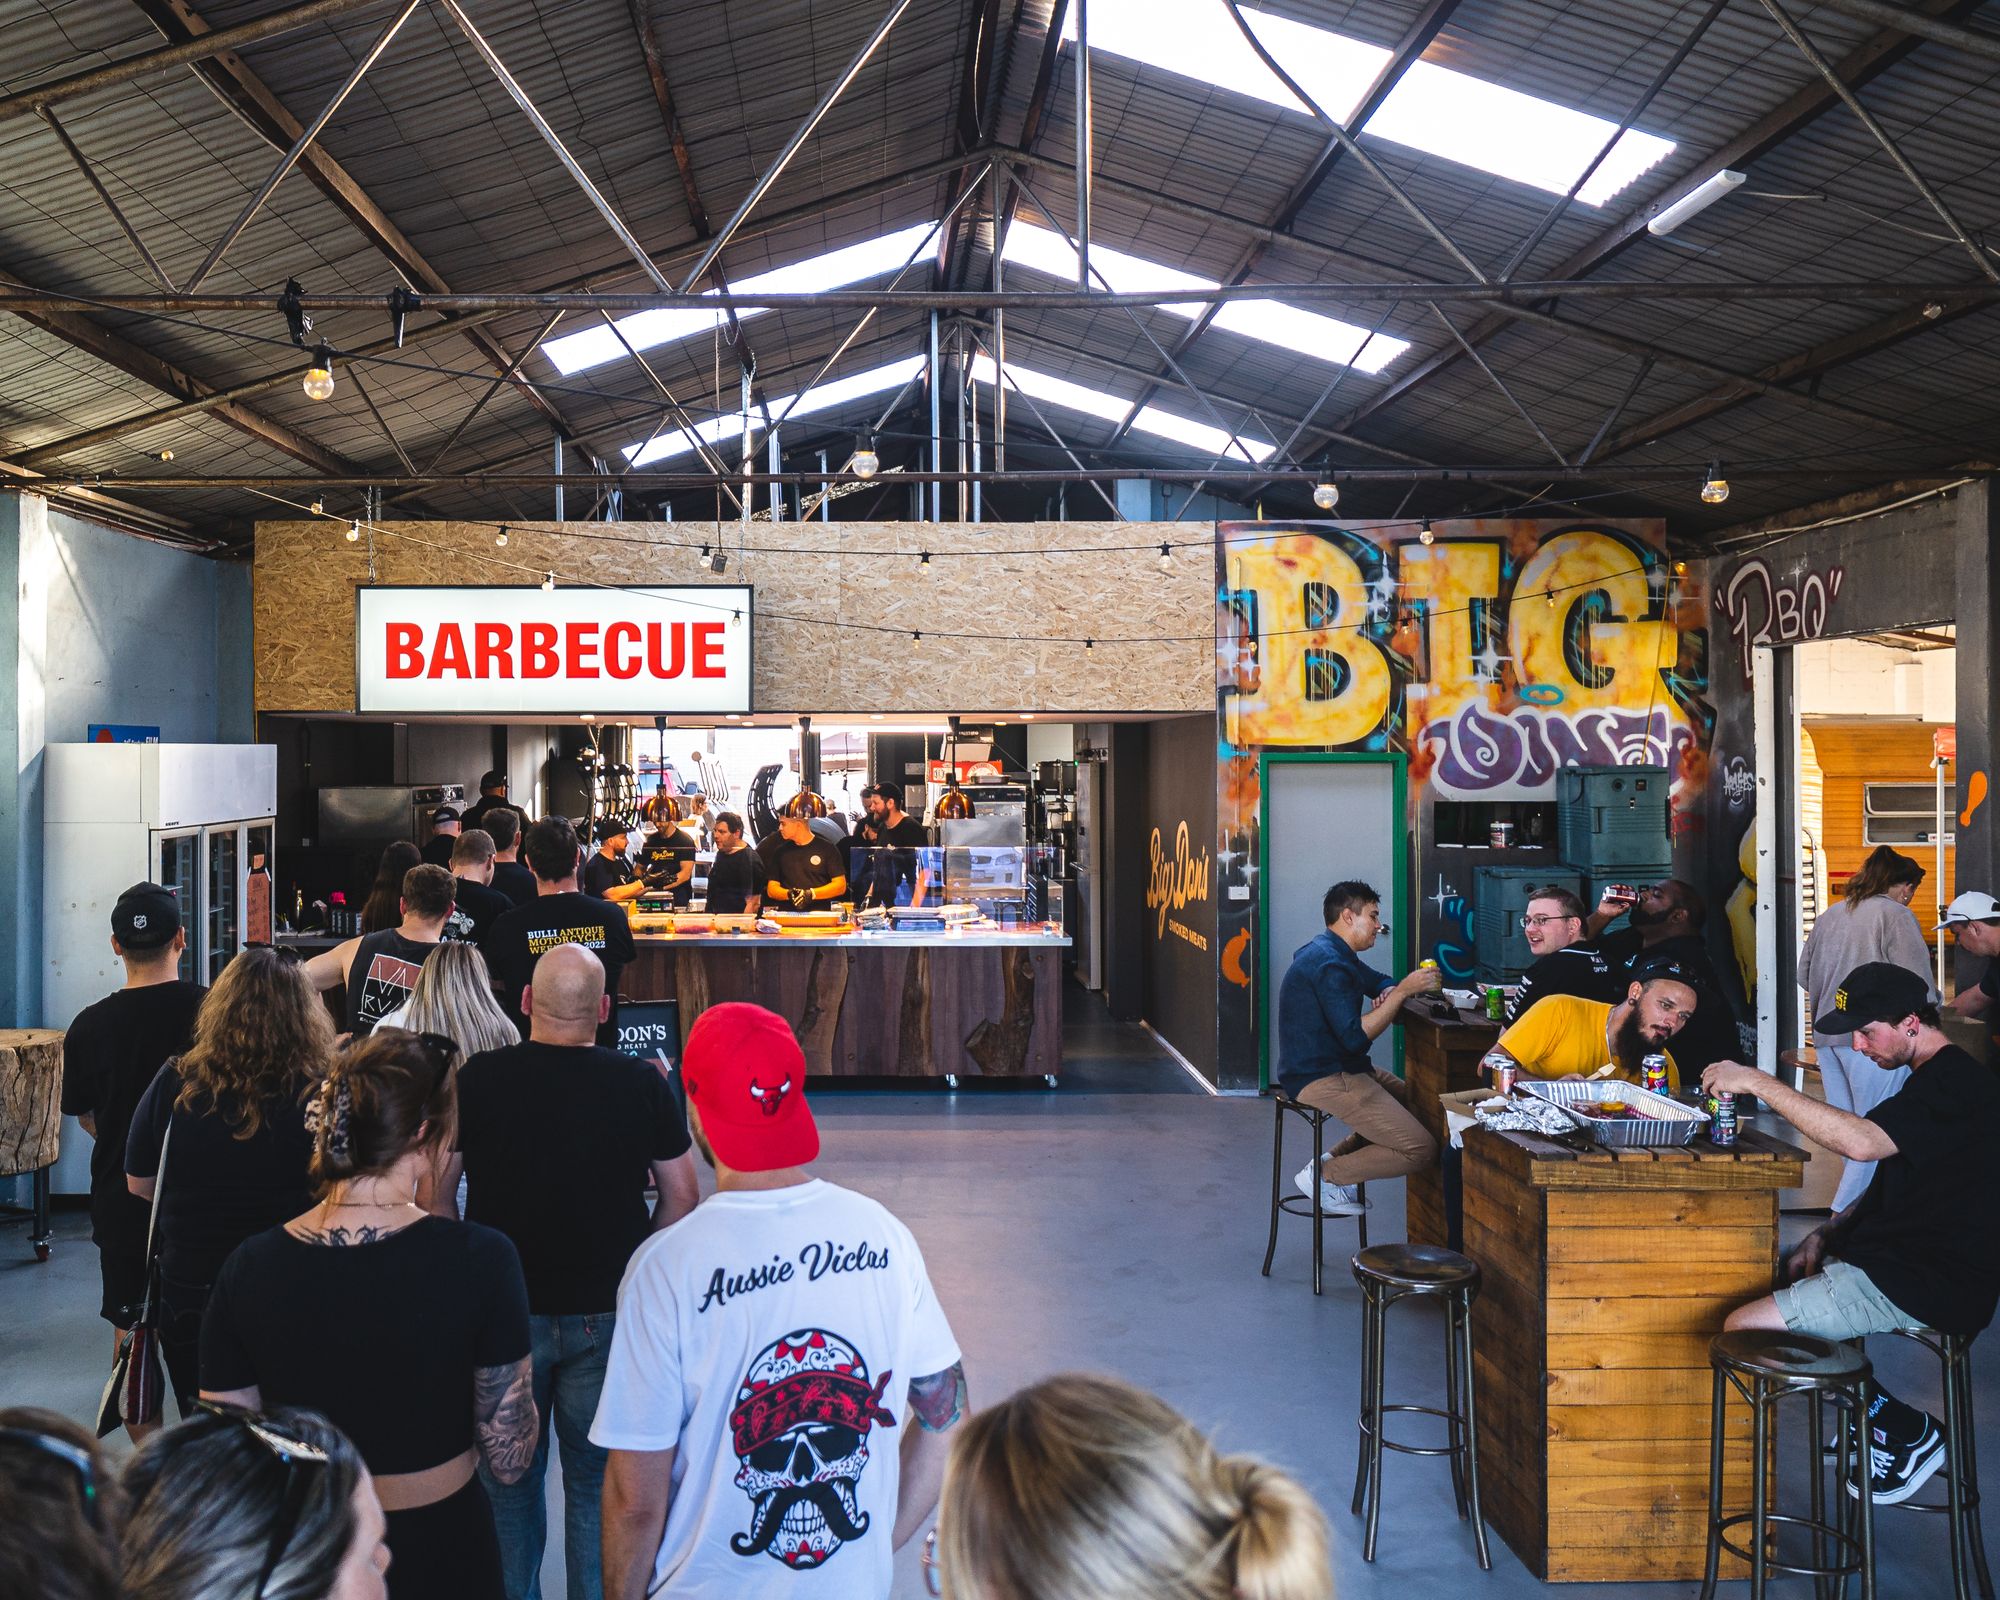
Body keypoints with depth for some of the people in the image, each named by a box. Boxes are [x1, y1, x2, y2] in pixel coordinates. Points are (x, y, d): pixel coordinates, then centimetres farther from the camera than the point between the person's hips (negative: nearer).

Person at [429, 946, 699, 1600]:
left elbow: (436, 1193, -2)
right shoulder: (642, 1084, -8)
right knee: (598, 1483, 12)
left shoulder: (476, 1079, -8)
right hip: (606, 1316, 0)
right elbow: (682, 1196, -2)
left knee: (508, 1480, 17)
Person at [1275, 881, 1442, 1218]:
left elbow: (1379, 983, 25)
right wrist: (1402, 991, -20)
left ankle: (1333, 1161, 11)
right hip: (1323, 1079, -11)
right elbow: (1355, 1036, -25)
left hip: (1339, 1067, 11)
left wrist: (1393, 991, 0)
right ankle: (1325, 1175, -3)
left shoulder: (1333, 953, 15)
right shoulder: (1329, 963, -19)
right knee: (1421, 1149, -14)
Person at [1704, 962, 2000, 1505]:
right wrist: (1827, 1233, 8)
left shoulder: (1956, 1083, -18)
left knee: (1745, 1328, -18)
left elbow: (1860, 1142, -34)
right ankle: (1869, 1415, 18)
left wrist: (1758, 1082, -29)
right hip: (1901, 1259, 11)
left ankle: (1910, 1431, -2)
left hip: (1932, 1285, -11)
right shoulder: (1935, 1080, 17)